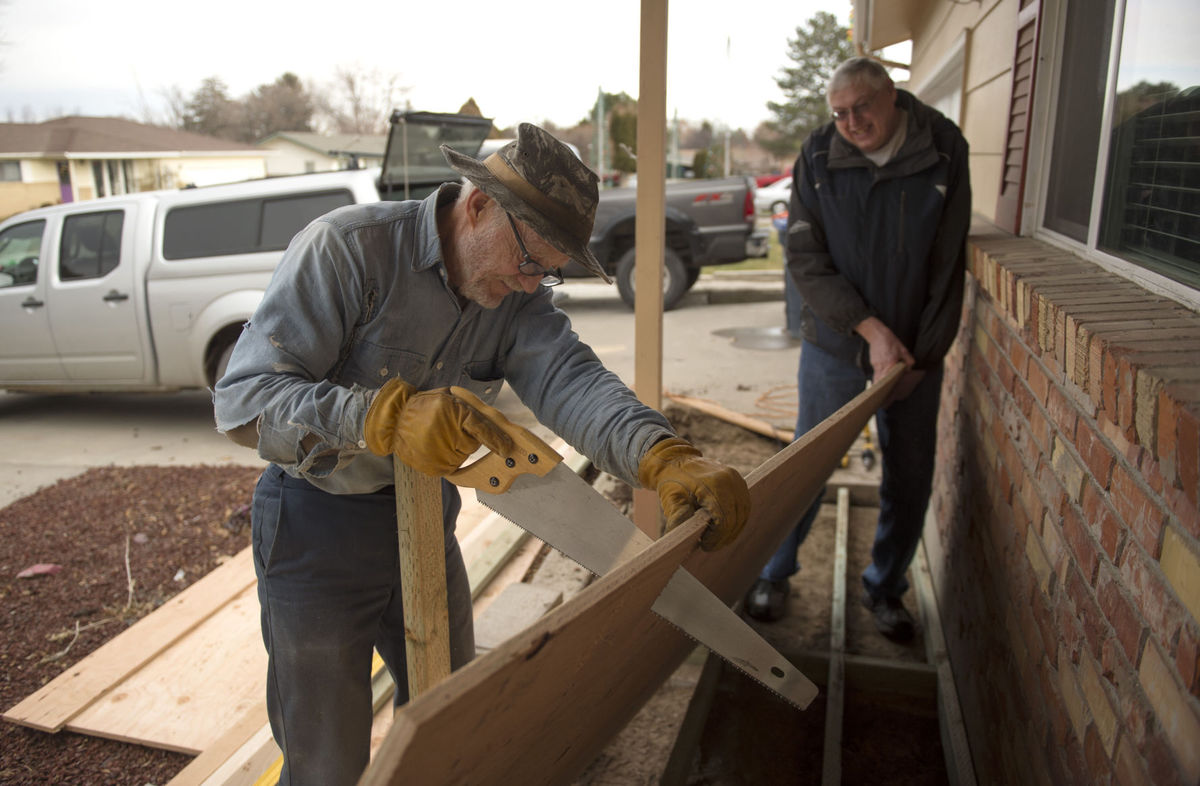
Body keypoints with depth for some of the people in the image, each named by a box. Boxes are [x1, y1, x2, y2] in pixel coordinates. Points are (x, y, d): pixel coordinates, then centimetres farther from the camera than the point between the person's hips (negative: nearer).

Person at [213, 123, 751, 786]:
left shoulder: (520, 296, -7)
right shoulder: (345, 248, -23)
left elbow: (570, 378, -24)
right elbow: (240, 399, -28)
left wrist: (665, 459, -43)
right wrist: (386, 415, -45)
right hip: (317, 527, -5)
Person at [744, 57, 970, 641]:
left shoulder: (944, 152, -6)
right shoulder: (818, 158, -8)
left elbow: (947, 267, -4)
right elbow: (805, 260, -11)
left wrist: (922, 354, -8)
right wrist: (872, 330, -18)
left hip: (918, 348, 2)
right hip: (835, 341, -1)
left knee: (910, 477, 9)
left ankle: (885, 587, 30)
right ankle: (773, 572, 27)